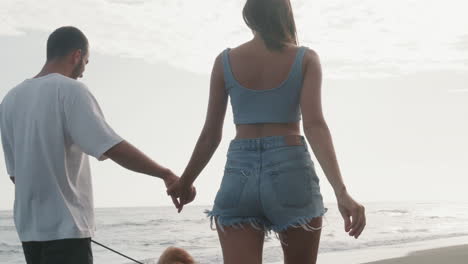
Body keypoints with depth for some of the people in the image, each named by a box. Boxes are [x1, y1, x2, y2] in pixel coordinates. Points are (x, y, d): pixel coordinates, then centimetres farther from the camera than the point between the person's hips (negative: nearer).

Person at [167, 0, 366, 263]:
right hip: (290, 171, -1)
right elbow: (315, 124, -12)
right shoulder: (305, 59, 2)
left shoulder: (225, 61, 7)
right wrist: (341, 192, -19)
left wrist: (185, 182, 23)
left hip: (240, 174, 1)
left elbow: (210, 135, 8)